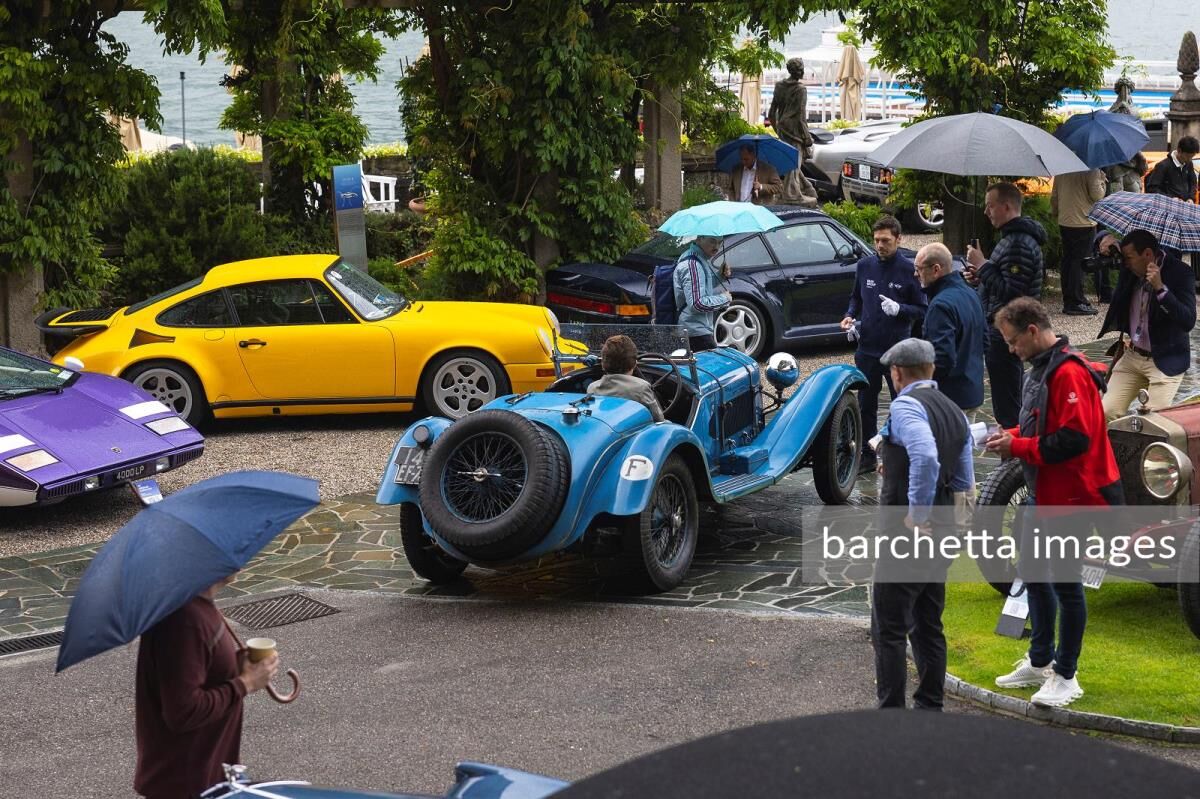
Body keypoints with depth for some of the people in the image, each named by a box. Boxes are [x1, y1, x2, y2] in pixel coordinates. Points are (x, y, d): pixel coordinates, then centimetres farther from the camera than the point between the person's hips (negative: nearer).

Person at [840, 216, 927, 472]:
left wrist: (899, 309, -22)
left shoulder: (909, 270, -8)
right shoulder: (865, 266, 4)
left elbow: (922, 309, -4)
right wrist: (850, 315, -1)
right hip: (867, 349, 4)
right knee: (866, 405, 10)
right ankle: (867, 457, 21)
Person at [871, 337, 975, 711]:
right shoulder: (955, 412, 13)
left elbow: (926, 457, -32)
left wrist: (917, 515, -24)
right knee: (928, 626, 17)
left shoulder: (906, 405, -14)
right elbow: (964, 482, 17)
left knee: (889, 630, -3)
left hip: (907, 535, -9)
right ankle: (930, 707, 23)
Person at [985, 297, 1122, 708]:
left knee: (1065, 582, -1)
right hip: (1044, 493, 11)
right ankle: (1040, 662, 34)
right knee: (1032, 572, 19)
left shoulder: (1069, 372, -22)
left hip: (1071, 496, -11)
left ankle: (1066, 677, 10)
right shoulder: (1041, 369, 10)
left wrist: (1018, 447, -20)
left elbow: (1074, 439, -27)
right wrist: (1013, 435, 1)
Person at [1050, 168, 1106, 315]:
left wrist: (1055, 213, 25)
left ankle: (1067, 301, 15)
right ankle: (1077, 303, -5)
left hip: (1064, 222, 6)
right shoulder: (1091, 170, -14)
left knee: (1067, 261, 12)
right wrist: (1103, 182, 1)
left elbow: (1054, 196, 12)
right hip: (1084, 222, -6)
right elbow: (1096, 194, -16)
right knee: (1079, 263, -4)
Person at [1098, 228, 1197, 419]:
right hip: (1132, 356, 5)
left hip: (1165, 361, -5)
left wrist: (1160, 288, -32)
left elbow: (1188, 322, -23)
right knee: (1106, 412, -6)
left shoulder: (1179, 273, -15)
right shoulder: (1129, 271, 0)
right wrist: (1108, 248, -3)